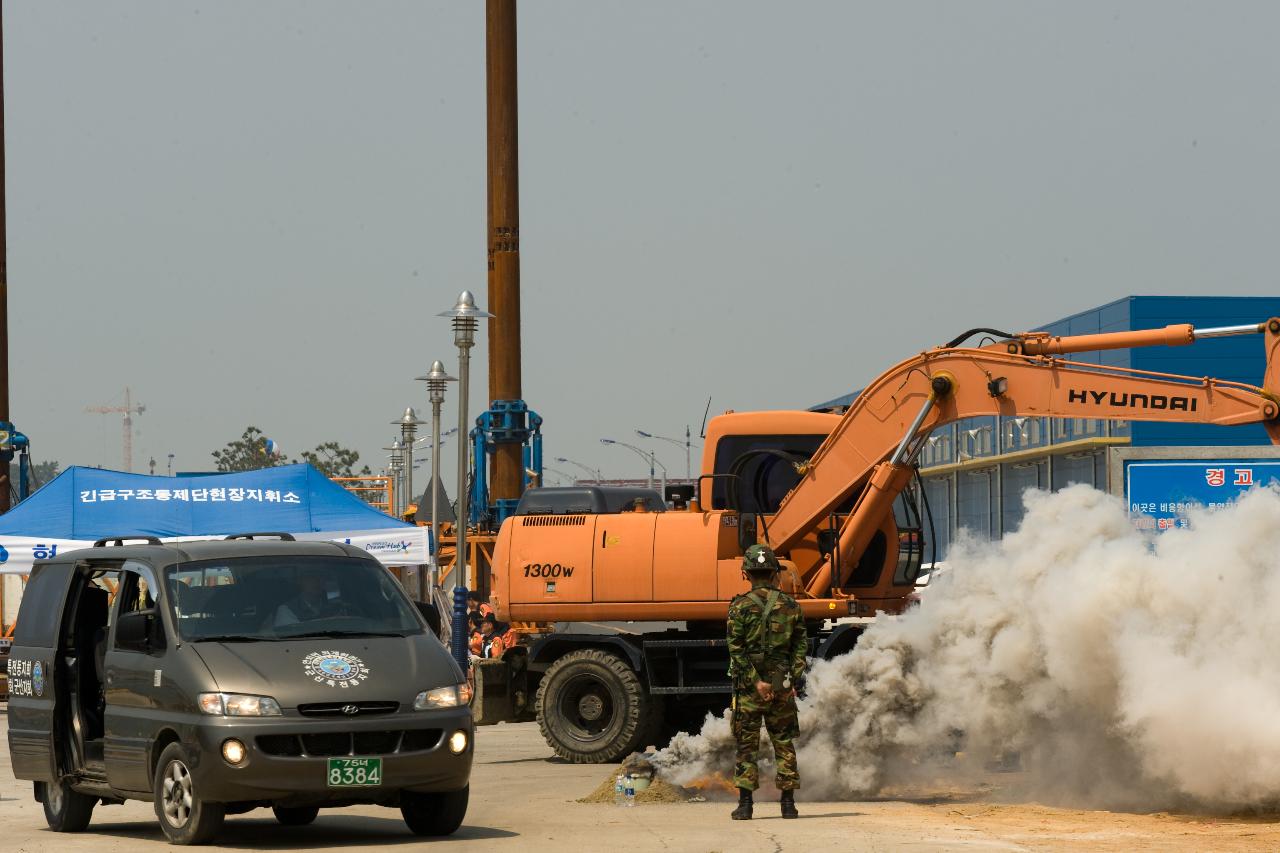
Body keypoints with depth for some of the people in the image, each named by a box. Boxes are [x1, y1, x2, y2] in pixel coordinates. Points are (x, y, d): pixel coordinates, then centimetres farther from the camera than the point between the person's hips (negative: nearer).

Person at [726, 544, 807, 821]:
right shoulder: (790, 606, 4)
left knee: (747, 744, 3)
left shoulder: (740, 607, -5)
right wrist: (793, 681, 0)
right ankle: (788, 803, 8)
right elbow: (800, 647, 2)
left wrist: (755, 681, -10)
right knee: (784, 743, 9)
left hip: (748, 685, -2)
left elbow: (737, 650, -11)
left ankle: (745, 805, 1)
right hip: (782, 685, 2)